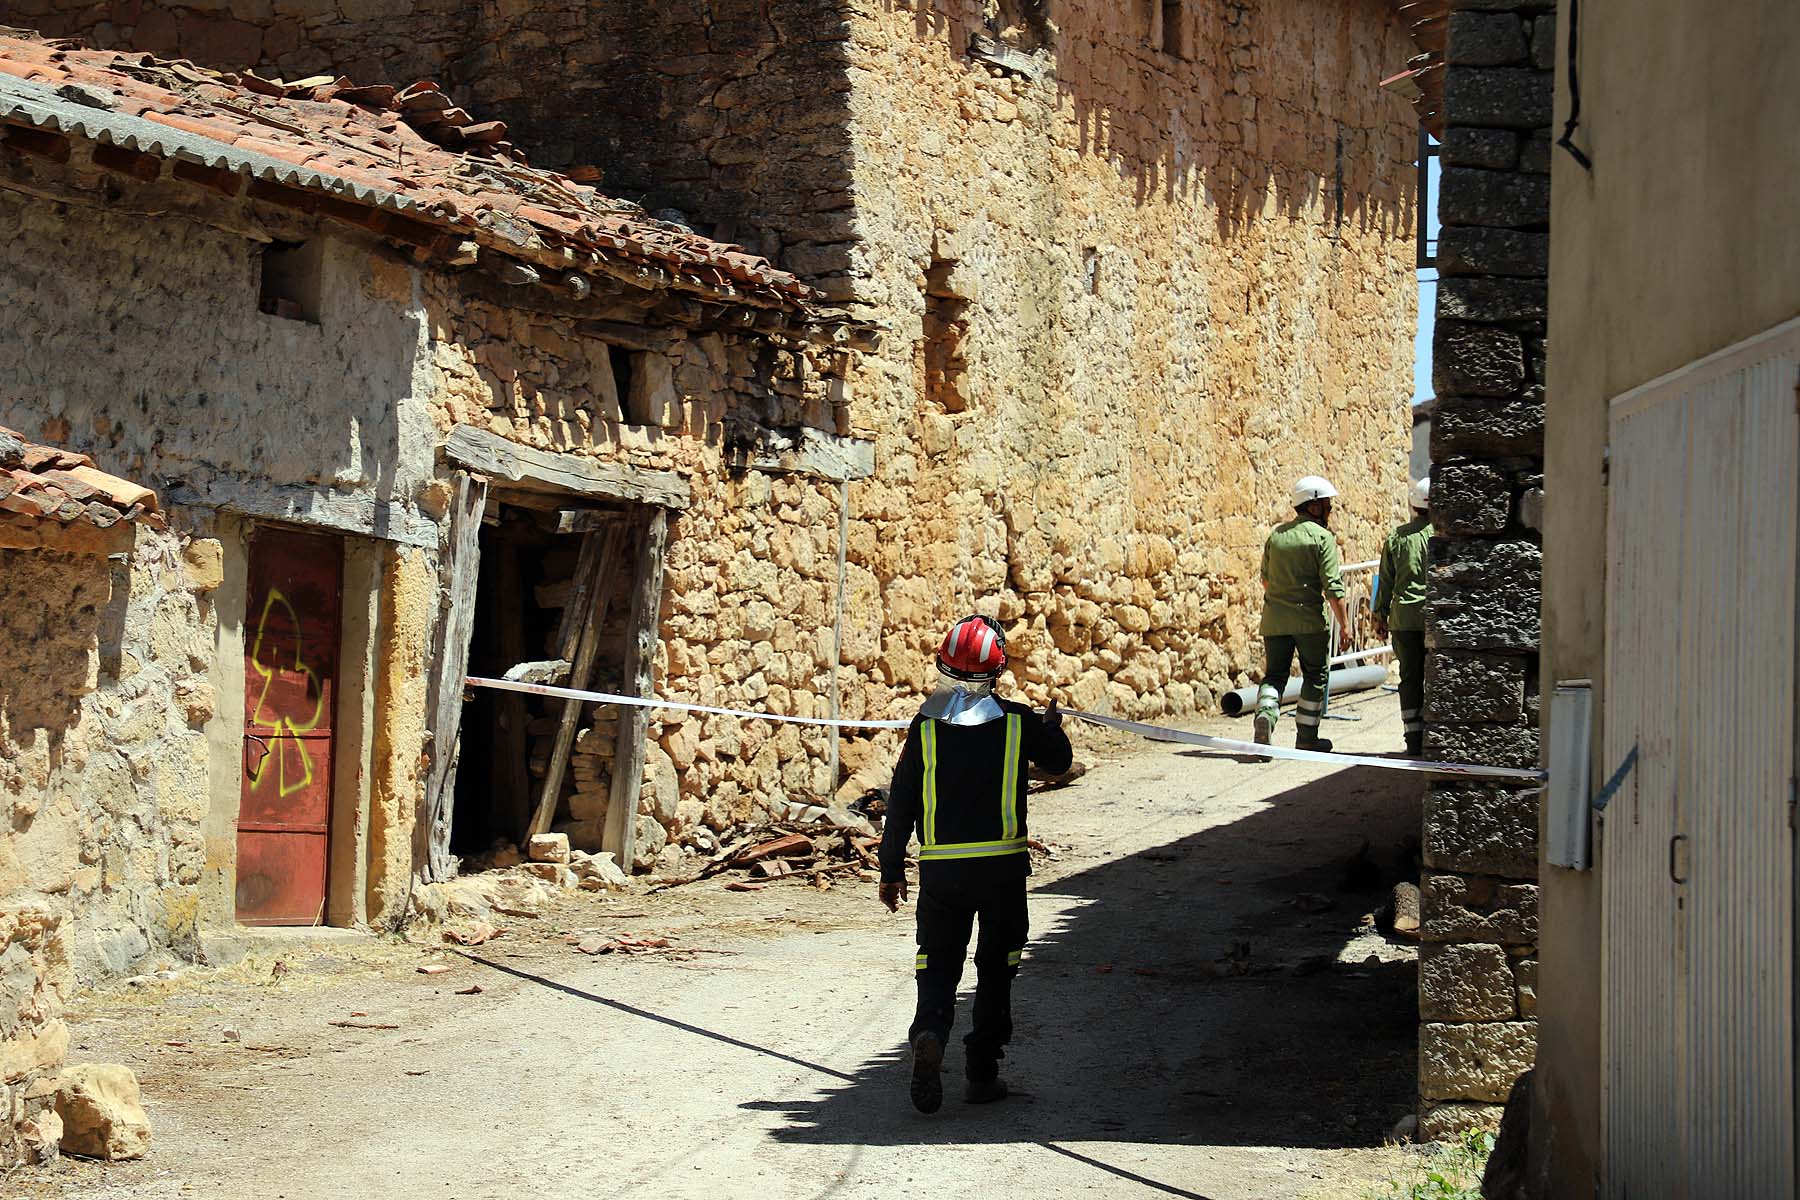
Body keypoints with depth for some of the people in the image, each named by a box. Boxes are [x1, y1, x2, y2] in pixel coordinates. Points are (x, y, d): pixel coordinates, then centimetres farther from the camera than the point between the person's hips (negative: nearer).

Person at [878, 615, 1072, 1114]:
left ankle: (929, 1034, -21)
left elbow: (900, 803, 0)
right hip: (1002, 866, 0)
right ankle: (983, 1071, 12)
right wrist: (1053, 726, 37)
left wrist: (891, 870, 8)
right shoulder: (1018, 722, -3)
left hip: (940, 868, 1)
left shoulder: (925, 725, -2)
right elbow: (1058, 761, 16)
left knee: (938, 965, 8)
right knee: (997, 967, 14)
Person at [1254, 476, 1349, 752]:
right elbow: (1332, 586, -13)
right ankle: (1306, 737, 13)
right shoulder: (1323, 537, -7)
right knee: (1316, 676, 11)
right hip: (1310, 619, -4)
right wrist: (1343, 624, -8)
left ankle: (1265, 714, -19)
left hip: (1274, 618, 5)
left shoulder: (1276, 535, 11)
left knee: (1274, 674, 9)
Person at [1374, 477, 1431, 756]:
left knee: (1410, 677, 5)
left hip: (1404, 617, 2)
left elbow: (1386, 581, 8)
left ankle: (1414, 738, 4)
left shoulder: (1396, 537, 5)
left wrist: (1381, 617, 15)